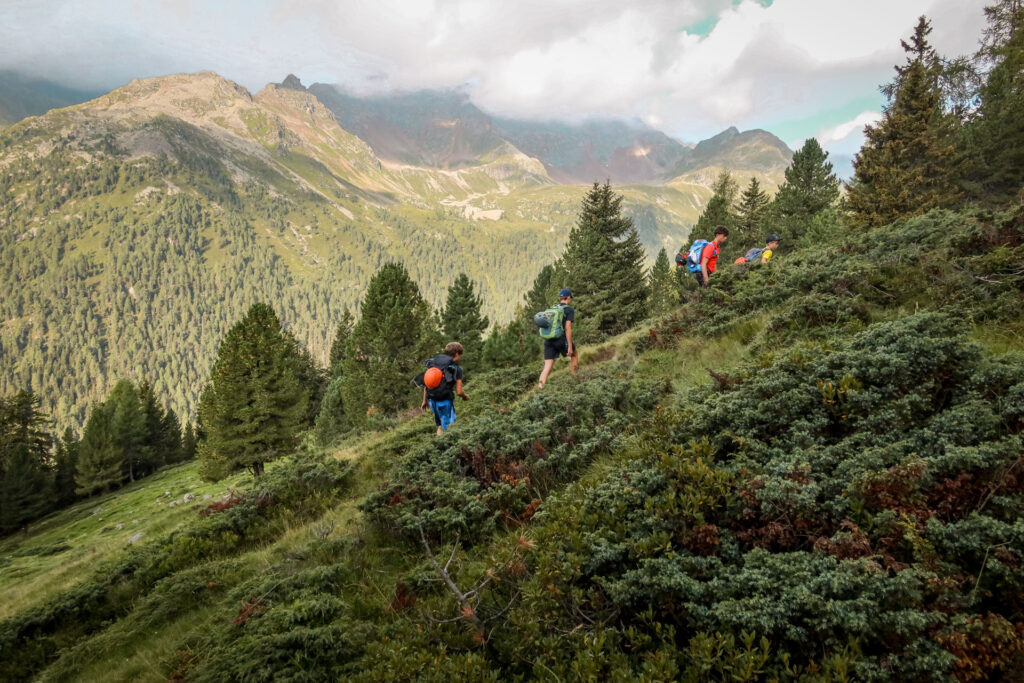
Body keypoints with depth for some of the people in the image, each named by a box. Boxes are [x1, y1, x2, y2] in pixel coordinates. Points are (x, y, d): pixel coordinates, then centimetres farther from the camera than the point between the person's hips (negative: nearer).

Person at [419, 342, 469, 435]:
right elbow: (459, 392, -11)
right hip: (445, 401, -6)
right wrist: (465, 397, 11)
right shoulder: (456, 369, -8)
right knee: (448, 427, 5)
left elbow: (426, 384, 9)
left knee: (440, 426, 23)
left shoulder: (433, 362, 7)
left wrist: (425, 401, 18)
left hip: (432, 400, 6)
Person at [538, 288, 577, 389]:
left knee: (547, 367, 3)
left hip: (548, 340, 4)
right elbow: (567, 328, -13)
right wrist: (570, 346, -12)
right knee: (575, 352, 25)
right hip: (561, 339, -4)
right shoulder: (569, 310, -2)